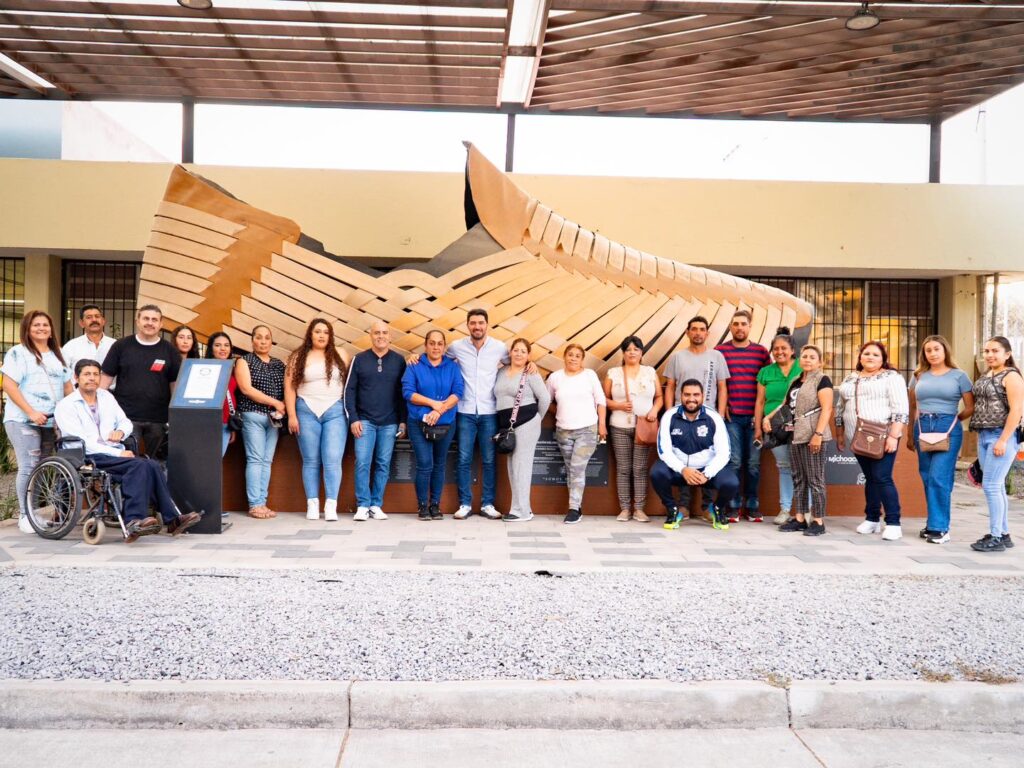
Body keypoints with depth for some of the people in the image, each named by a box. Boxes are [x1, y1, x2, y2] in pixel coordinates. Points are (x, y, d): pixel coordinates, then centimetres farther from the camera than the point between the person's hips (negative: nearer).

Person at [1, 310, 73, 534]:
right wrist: (31, 412, -16)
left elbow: (67, 386, 20)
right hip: (23, 421, -6)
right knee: (28, 467, -9)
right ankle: (25, 515, -1)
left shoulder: (57, 356, 19)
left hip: (51, 422, 6)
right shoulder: (18, 353, 0)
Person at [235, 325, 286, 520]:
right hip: (253, 416, -4)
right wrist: (275, 402, -12)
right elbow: (246, 389, -9)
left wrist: (283, 408, -7)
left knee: (267, 460, 2)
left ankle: (263, 503, 4)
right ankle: (255, 504, -6)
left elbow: (287, 390, 14)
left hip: (274, 418, 4)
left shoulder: (279, 364, 17)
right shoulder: (244, 361, 3)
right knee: (255, 459, -8)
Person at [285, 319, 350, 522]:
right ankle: (312, 505, 10)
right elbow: (290, 387, 4)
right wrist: (292, 415, -3)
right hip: (307, 412, 1)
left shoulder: (340, 356, 8)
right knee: (311, 460, 5)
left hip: (335, 412, 0)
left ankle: (331, 506, -8)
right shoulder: (298, 357, 6)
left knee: (333, 460, -8)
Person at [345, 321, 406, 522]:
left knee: (383, 464, 3)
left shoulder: (399, 361, 6)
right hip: (365, 421, -1)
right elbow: (349, 390, 3)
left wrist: (403, 421, 3)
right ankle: (362, 506, 2)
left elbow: (404, 393, 8)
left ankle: (376, 506, 11)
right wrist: (353, 419, -4)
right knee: (362, 463, -5)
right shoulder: (359, 360, 4)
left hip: (390, 423, 1)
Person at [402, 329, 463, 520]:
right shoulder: (414, 366, 1)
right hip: (419, 424, -2)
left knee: (439, 465, 10)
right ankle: (422, 505, 6)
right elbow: (408, 392, -8)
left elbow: (457, 392, -6)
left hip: (445, 424, 2)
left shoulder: (453, 367, 5)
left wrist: (439, 411, -18)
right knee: (425, 465, -8)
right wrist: (433, 403, -15)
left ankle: (435, 504, 21)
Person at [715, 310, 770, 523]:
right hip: (731, 416, -2)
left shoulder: (761, 351, 7)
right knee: (734, 462, -2)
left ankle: (752, 505, 16)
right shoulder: (720, 351, 3)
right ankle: (734, 506, 8)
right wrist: (722, 406, -3)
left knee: (753, 463, 5)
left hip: (754, 417, 2)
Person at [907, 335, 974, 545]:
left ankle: (939, 527, -5)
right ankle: (934, 523, 18)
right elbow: (913, 408, 18)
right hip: (922, 428, 4)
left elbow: (971, 408, 3)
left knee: (939, 478, -11)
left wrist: (951, 420, 2)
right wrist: (910, 436, 18)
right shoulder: (919, 376, 12)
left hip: (948, 429, -4)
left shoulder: (959, 375, 3)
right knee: (927, 479, 7)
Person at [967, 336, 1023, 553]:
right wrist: (980, 434, 12)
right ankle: (1004, 534, 19)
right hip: (984, 436, 8)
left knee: (991, 485, -10)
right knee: (997, 487, 11)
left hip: (1001, 437, -8)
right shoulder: (985, 377, 16)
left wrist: (1003, 440, -19)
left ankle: (996, 537, -4)